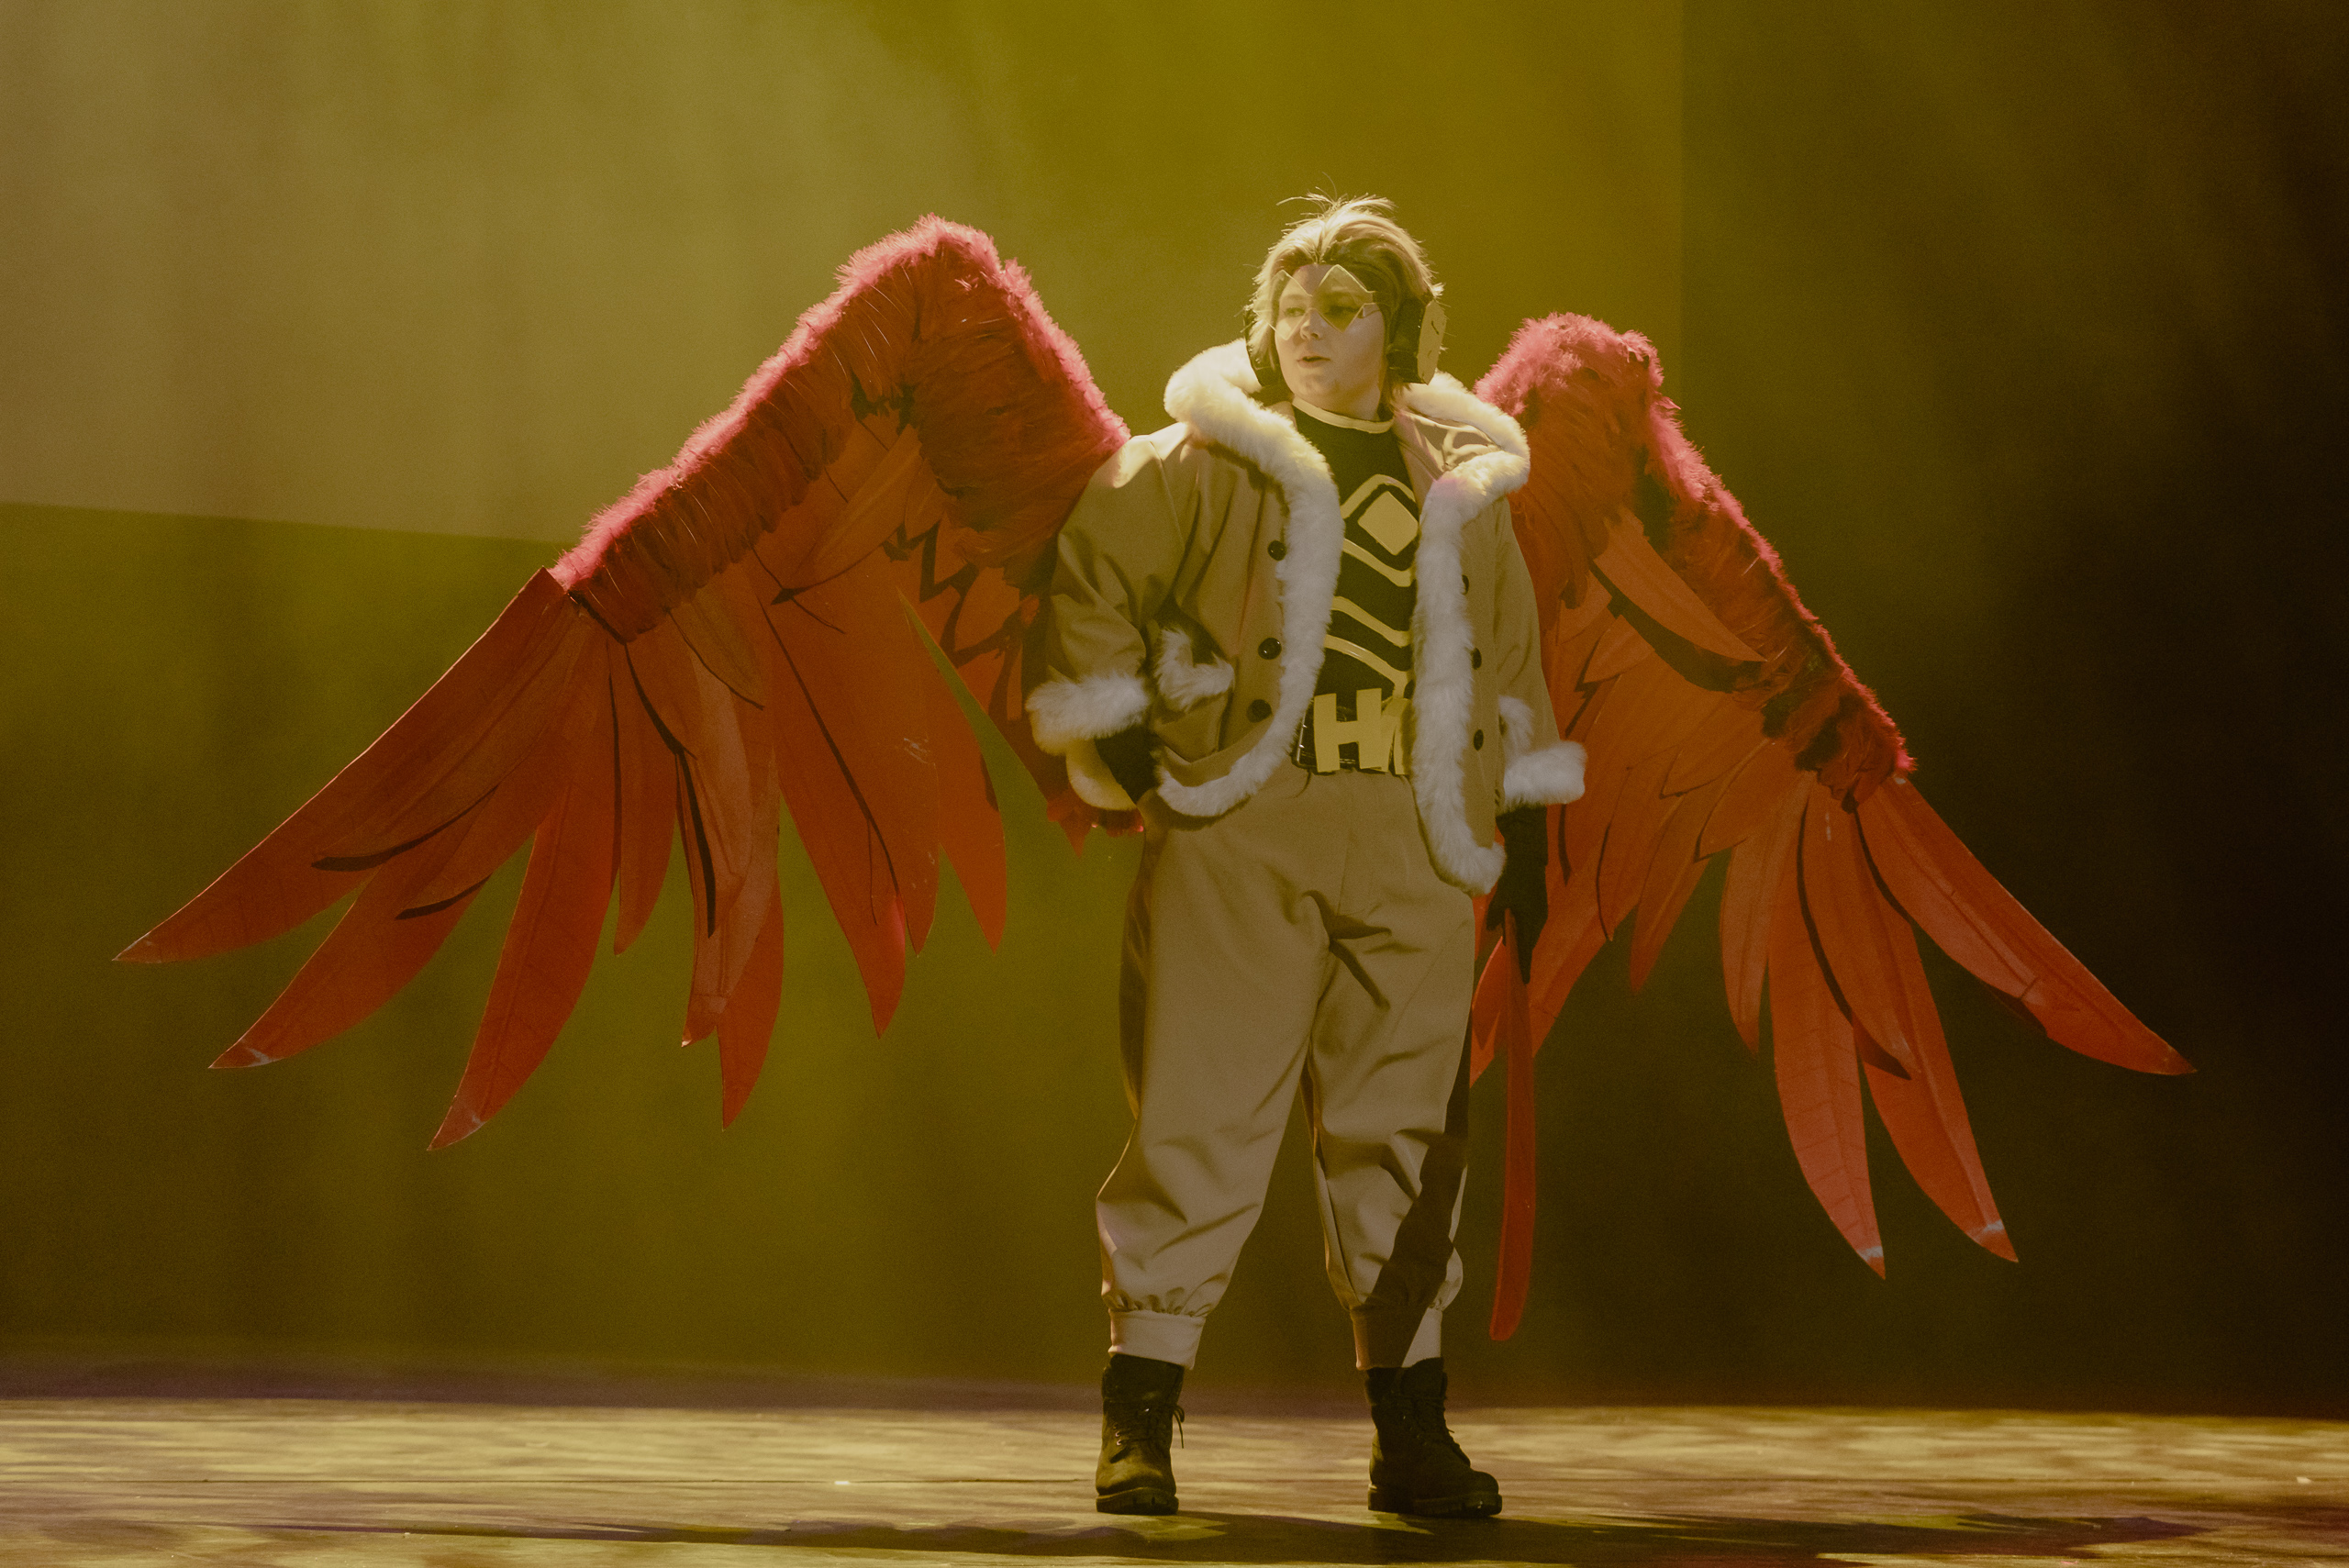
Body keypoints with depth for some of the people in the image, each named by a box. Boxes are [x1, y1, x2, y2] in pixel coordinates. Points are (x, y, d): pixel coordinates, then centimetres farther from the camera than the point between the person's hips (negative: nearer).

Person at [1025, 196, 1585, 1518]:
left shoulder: (1464, 485, 15)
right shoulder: (1208, 459, 4)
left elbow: (1512, 659, 22)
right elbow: (1087, 578, 7)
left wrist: (1526, 827, 18)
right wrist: (1120, 743, 0)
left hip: (1414, 849, 3)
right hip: (1241, 829, -3)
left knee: (1407, 1131, 5)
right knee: (1201, 1112, -5)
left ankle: (1411, 1427, 14)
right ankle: (1139, 1419, 1)